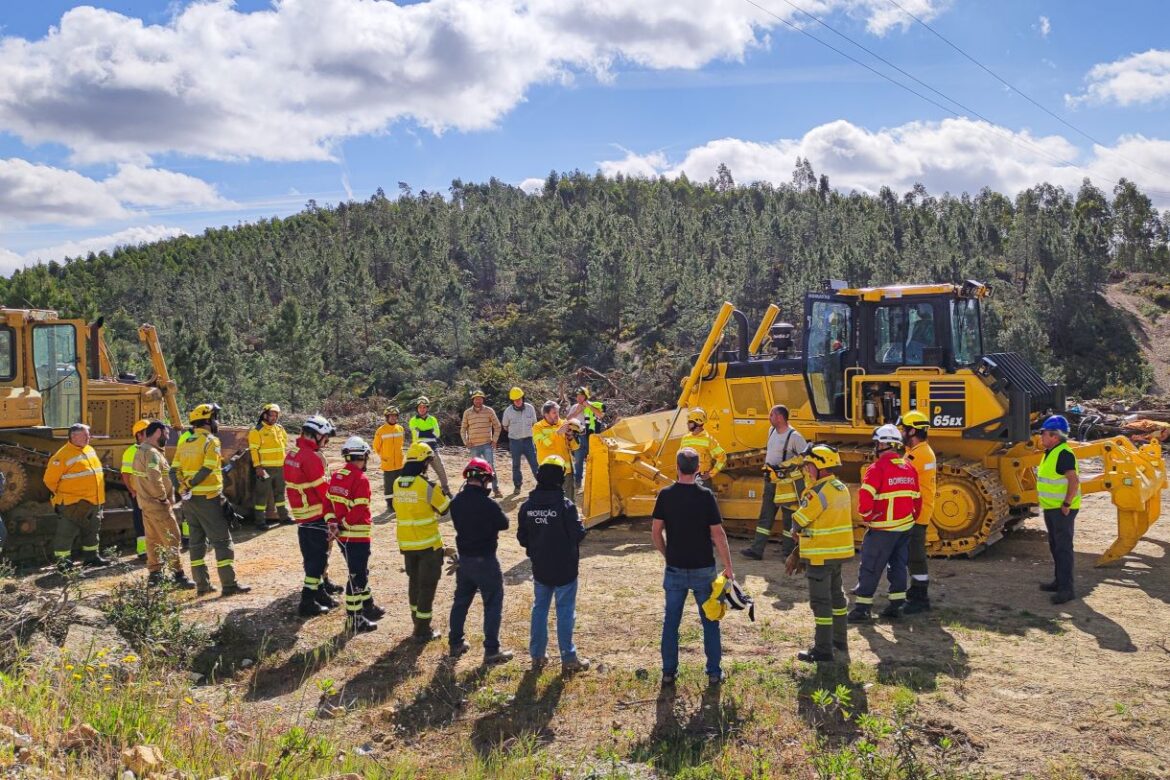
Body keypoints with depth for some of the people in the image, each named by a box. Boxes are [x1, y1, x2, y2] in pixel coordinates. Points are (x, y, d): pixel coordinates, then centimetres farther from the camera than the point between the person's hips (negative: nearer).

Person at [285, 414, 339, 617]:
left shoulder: (292, 453, 10)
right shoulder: (311, 457, -19)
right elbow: (323, 490, -20)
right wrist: (331, 517, -18)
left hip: (301, 514, 9)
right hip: (316, 516, -9)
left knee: (312, 557, 18)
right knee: (318, 558, -1)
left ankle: (320, 592, 29)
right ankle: (308, 603, 1)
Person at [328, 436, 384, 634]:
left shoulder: (336, 475, 8)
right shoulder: (361, 479, -17)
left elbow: (329, 500, 8)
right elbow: (358, 510, -22)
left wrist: (334, 524, 2)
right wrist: (342, 526, -14)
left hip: (342, 535, 9)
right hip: (357, 536, -9)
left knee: (360, 571, 23)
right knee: (357, 577, -1)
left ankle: (367, 606, 37)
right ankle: (354, 621, 3)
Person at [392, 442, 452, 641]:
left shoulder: (397, 484, -1)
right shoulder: (427, 485, -19)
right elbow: (445, 508, -8)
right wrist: (446, 495, 12)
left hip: (406, 542, 6)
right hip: (428, 543, -6)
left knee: (414, 581, 21)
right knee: (427, 585, 3)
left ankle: (418, 621, 33)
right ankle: (423, 630, 6)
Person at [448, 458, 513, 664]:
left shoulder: (456, 501, -3)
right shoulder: (488, 504, -22)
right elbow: (504, 524, -6)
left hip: (464, 558, 7)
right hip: (485, 560, -6)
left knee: (461, 600, 19)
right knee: (493, 604, 3)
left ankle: (455, 643, 29)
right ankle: (491, 650, 4)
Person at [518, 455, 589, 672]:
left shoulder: (527, 505, -5)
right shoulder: (565, 505, -20)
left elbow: (522, 538, 2)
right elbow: (578, 534, -16)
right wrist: (580, 523, 5)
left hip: (540, 568, 4)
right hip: (564, 568, -4)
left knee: (539, 608, 17)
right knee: (565, 612, 6)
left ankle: (537, 655, 24)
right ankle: (568, 658, 13)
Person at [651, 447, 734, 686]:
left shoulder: (665, 495, -6)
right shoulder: (705, 496, -12)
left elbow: (656, 532, -2)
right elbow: (718, 534, -11)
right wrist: (728, 567, -4)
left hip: (675, 568, 2)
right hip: (703, 569, -2)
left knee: (671, 621, 12)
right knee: (710, 622, 12)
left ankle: (669, 672, 18)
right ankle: (714, 673, 17)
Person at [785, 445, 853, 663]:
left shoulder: (818, 492, -22)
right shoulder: (841, 489, 7)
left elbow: (798, 521, -16)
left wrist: (795, 532, 10)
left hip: (820, 555, -9)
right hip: (839, 552, 9)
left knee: (821, 601, -2)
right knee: (836, 595, 21)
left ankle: (823, 650, 4)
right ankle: (839, 641, 34)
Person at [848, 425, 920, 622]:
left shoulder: (878, 468, -14)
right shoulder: (909, 468, 8)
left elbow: (865, 497, -23)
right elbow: (917, 499, 13)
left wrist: (867, 517, -8)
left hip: (883, 528, -7)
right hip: (905, 527, 7)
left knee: (870, 568, 0)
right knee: (898, 565, 16)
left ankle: (861, 609, 2)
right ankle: (896, 606, 19)